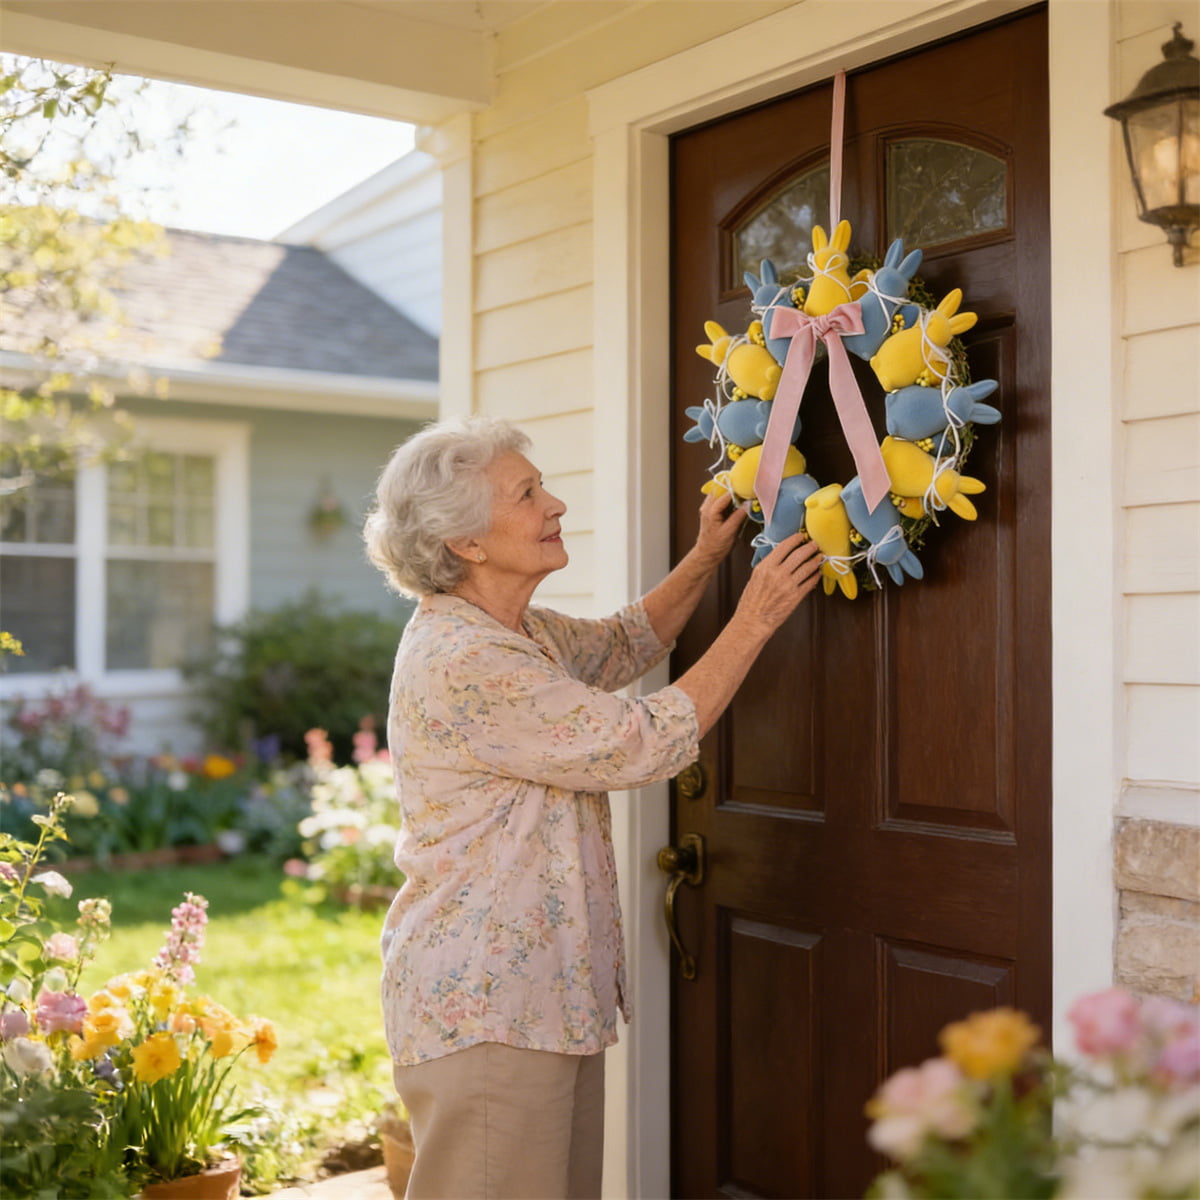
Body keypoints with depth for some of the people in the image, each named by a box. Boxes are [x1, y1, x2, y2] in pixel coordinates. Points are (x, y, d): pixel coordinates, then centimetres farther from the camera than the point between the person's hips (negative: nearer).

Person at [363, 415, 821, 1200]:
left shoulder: (519, 633, 10)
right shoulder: (461, 664, -22)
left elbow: (625, 645, 26)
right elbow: (646, 744, -20)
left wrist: (706, 558, 10)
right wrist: (755, 621, -13)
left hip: (549, 993, 10)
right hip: (483, 1009, -10)